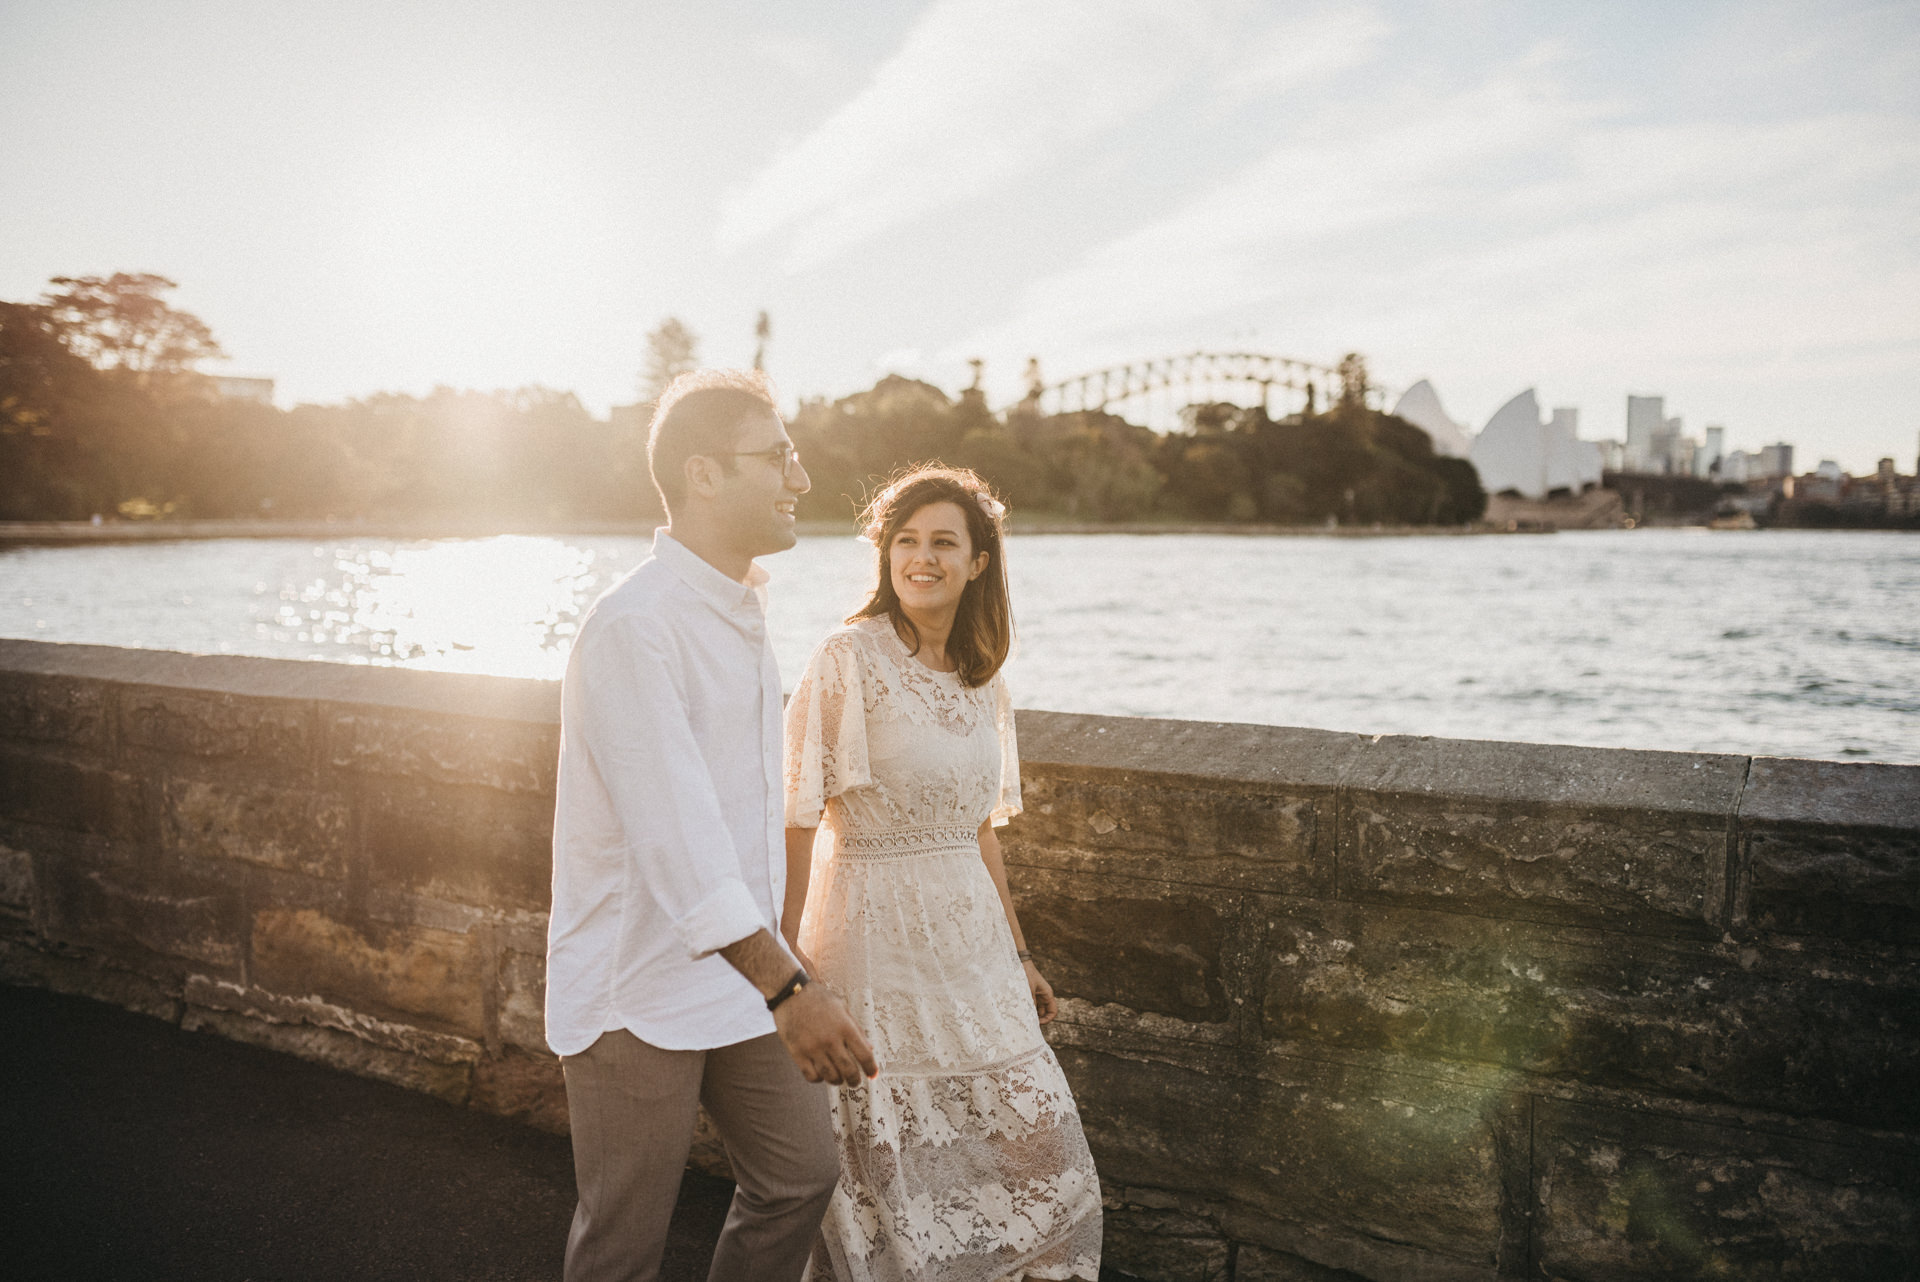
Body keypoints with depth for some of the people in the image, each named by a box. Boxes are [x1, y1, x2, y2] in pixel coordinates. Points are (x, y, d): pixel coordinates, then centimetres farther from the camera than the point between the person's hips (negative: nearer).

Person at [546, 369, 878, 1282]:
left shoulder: (742, 608, 10)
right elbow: (676, 835, -28)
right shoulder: (634, 625, -21)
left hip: (739, 962, 8)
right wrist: (785, 989, -32)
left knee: (799, 1176, 15)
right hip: (638, 988, -8)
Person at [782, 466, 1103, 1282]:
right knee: (885, 1156, 4)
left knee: (1032, 1138, 7)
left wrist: (1016, 952, 17)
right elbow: (797, 820, -12)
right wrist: (789, 962, -16)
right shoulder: (847, 661, -11)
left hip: (967, 935, 6)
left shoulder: (982, 678, 8)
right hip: (872, 931, -6)